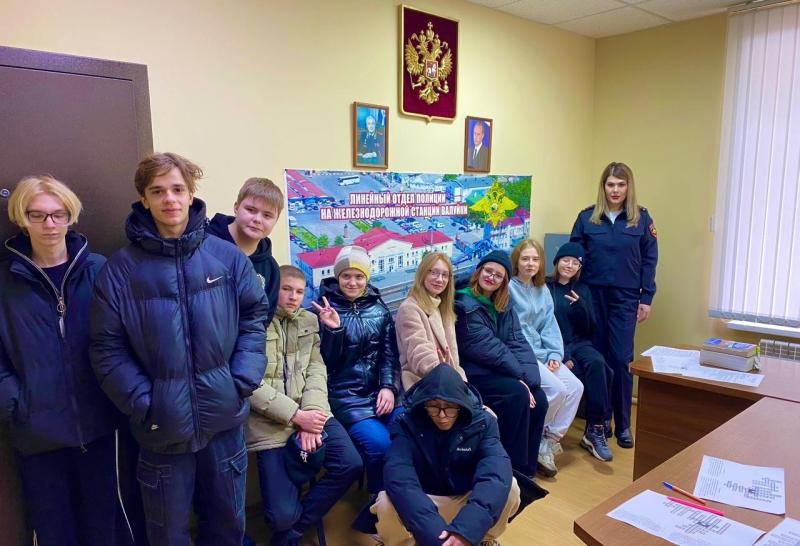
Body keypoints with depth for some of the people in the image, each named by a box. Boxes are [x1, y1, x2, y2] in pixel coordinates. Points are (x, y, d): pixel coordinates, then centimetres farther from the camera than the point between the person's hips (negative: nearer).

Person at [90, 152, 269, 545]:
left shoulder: (228, 257, -2)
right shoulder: (120, 269, -5)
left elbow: (254, 315, 2)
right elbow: (107, 347, -5)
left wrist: (243, 380, -7)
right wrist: (142, 403, -13)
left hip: (225, 417, 1)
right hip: (161, 424, -1)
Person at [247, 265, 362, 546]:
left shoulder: (310, 320, 12)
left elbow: (316, 370, 3)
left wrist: (309, 414, -13)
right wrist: (295, 416, -16)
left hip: (310, 412, 5)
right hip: (269, 422, -4)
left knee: (351, 464, -15)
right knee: (282, 515, -13)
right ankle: (287, 523, 29)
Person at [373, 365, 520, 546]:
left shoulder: (482, 423, -14)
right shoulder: (407, 424, -18)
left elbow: (496, 472, -32)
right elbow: (399, 478, -34)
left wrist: (465, 529, -48)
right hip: (423, 503, -2)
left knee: (509, 489, -27)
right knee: (386, 505, -34)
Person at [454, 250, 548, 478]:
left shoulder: (504, 306, 11)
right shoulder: (465, 304, -11)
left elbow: (518, 343, 0)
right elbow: (486, 347, -17)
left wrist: (529, 376, -16)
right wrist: (521, 374, -17)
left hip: (499, 372, 7)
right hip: (473, 374, -7)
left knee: (538, 399, -13)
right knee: (517, 394, -27)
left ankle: (527, 470, 2)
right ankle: (513, 469, -14)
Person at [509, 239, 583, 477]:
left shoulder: (542, 290, 14)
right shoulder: (509, 288, -10)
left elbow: (549, 325, 10)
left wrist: (554, 354, -4)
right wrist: (540, 355, -14)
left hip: (542, 353, 8)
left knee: (576, 387, -7)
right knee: (556, 389, -21)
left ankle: (549, 443, 2)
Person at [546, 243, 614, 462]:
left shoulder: (582, 290, 15)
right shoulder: (544, 287, 1)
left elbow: (588, 329, 10)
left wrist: (580, 305, -9)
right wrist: (561, 355, -18)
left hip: (579, 343, 4)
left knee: (596, 362, -29)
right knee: (576, 373, -32)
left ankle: (595, 429, -25)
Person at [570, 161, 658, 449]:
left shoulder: (641, 218, 2)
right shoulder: (587, 217, 1)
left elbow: (649, 260, 3)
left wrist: (646, 298, 0)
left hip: (625, 298, 0)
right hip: (593, 294, 1)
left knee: (622, 359, -1)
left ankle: (623, 425, 11)